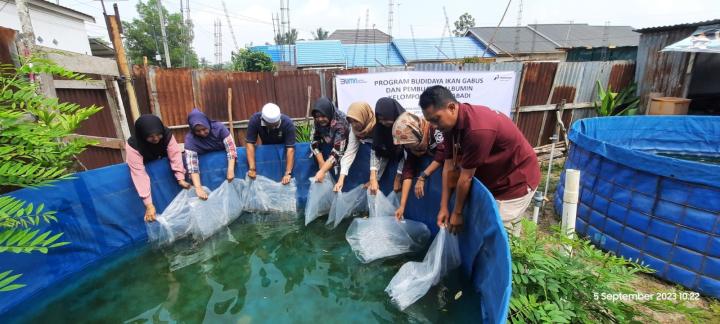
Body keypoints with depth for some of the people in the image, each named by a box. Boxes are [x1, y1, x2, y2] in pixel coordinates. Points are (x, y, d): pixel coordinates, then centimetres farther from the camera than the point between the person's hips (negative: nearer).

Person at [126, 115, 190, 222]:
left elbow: (175, 155, -37)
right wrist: (149, 204, -48)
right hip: (145, 167, -4)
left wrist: (181, 179, -50)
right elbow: (139, 174, -43)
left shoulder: (167, 135, -31)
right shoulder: (133, 145, -37)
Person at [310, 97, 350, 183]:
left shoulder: (340, 123, -35)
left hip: (343, 148, -5)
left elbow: (337, 151, -42)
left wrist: (322, 171, -49)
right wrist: (321, 162, -26)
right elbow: (315, 141, -15)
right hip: (328, 145, 5)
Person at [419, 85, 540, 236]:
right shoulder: (452, 123, -10)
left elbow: (466, 177, -27)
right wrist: (443, 207, -5)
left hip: (516, 180, -7)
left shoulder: (478, 129, -36)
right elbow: (449, 167, -7)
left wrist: (457, 213, -14)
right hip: (491, 177, 8)